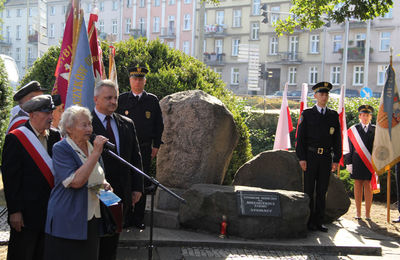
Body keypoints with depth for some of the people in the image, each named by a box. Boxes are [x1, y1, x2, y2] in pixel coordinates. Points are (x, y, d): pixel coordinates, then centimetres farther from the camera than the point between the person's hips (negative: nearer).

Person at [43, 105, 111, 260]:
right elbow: (76, 181, -25)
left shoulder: (91, 147, 10)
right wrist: (96, 153, -24)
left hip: (92, 220, 7)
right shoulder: (61, 148, -12)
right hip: (68, 223, -6)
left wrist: (104, 184, 4)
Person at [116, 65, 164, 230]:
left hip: (145, 148, 1)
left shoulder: (152, 100, 7)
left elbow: (159, 124, 10)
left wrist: (156, 145, 5)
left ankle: (138, 219, 13)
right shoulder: (122, 99, 5)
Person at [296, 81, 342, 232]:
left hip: (326, 158, 3)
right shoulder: (307, 114, 3)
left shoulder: (334, 115, 11)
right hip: (310, 157, -2)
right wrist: (301, 158, -8)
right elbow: (300, 137, -1)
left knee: (322, 191, 6)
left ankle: (319, 222, 13)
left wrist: (336, 160, 3)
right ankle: (309, 221, 9)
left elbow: (337, 139, 10)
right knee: (309, 190, 1)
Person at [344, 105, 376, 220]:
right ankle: (358, 212, 11)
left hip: (370, 162, 0)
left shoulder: (375, 130, 8)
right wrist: (349, 162, -1)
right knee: (358, 186, 3)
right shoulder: (353, 130, 6)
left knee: (368, 186, 1)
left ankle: (368, 213, 8)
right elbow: (350, 148, 4)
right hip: (357, 162, 0)